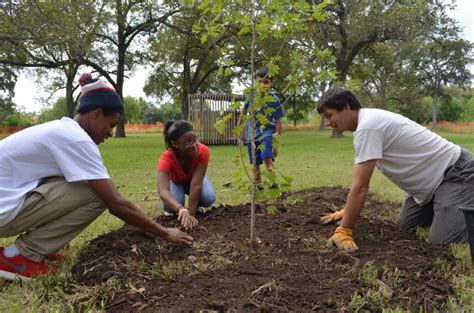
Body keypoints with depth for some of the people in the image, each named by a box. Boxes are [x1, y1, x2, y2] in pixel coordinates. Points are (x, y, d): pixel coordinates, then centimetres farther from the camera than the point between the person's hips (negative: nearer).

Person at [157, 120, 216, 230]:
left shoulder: (203, 151, -37)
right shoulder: (166, 158, -39)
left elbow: (196, 184, -38)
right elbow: (163, 191, -52)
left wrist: (192, 214, -43)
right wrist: (182, 209, -70)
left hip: (193, 179, 1)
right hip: (176, 181, -1)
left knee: (209, 198, -28)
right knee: (171, 207, -31)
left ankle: (195, 206, 6)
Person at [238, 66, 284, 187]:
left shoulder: (274, 100, -19)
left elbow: (278, 123, -14)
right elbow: (244, 110, 7)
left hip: (267, 130, -3)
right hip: (252, 132, 3)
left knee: (267, 157, -24)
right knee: (255, 162, 10)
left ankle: (272, 183, -16)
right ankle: (258, 186, 24)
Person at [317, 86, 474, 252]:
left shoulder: (367, 127, -28)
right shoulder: (368, 121, 5)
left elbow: (360, 186, -30)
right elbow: (360, 181, 14)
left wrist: (343, 231, -26)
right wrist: (346, 211, 15)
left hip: (455, 173, -9)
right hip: (431, 180, 9)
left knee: (442, 240, -20)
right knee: (405, 225, 11)